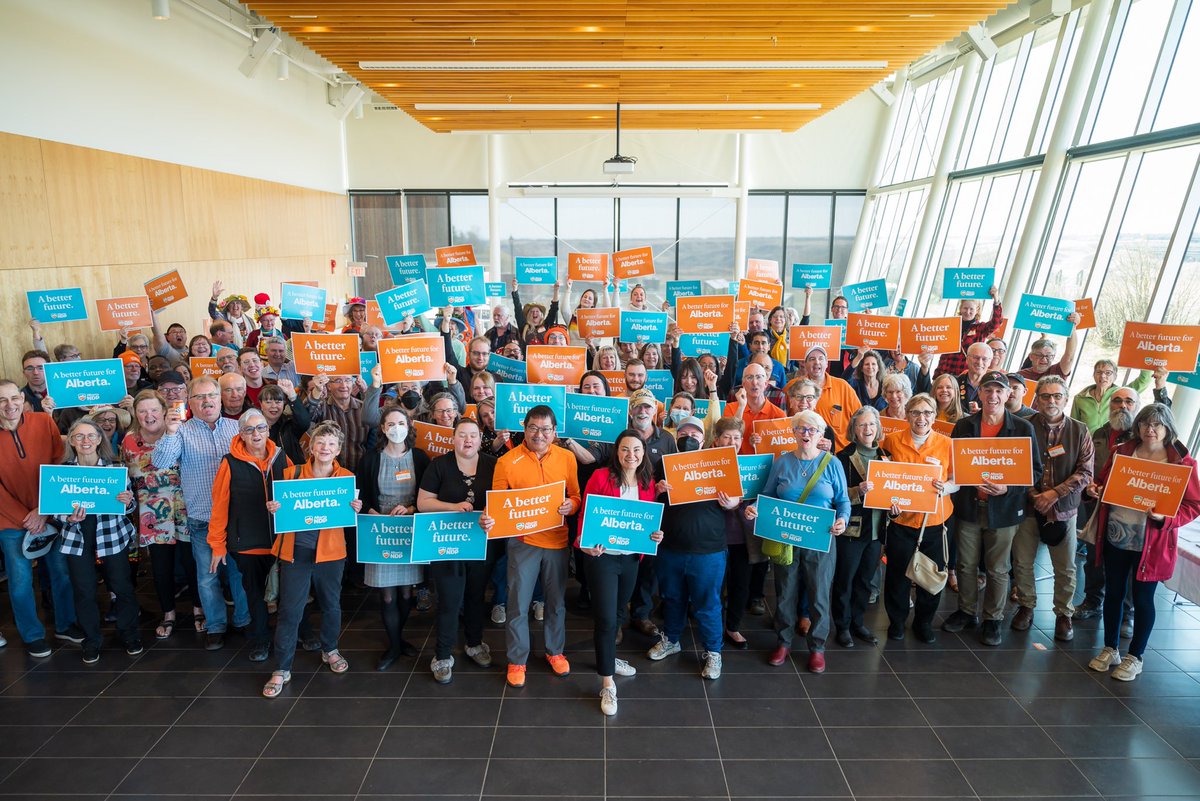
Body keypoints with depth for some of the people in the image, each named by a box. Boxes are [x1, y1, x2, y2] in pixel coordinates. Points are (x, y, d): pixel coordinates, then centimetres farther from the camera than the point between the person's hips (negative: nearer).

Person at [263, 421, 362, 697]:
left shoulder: (347, 477, 1)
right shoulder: (293, 474, -1)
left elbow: (351, 516, 7)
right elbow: (280, 504, 8)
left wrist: (356, 510, -14)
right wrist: (273, 508, -14)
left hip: (330, 552, 1)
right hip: (295, 550, -1)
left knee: (331, 606, 15)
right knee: (289, 610, 1)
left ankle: (330, 650, 40)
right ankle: (281, 669, 14)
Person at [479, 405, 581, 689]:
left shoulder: (567, 458, 0)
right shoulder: (507, 461, -8)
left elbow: (576, 497, 7)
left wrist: (571, 504, -15)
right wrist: (488, 518, -25)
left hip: (557, 540, 3)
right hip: (523, 540, -2)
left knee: (556, 601, 17)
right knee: (518, 604, 5)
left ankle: (555, 651, 38)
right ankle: (517, 660, 25)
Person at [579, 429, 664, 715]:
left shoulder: (647, 482, 2)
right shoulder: (601, 477, -13)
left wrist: (656, 535, -8)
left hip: (631, 557, 5)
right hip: (602, 556, -5)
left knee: (617, 613, 22)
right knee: (605, 618, -3)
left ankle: (608, 657, 45)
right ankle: (607, 683, 9)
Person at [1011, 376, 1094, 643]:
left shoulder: (1079, 431, -1)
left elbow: (1085, 472, -5)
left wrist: (1054, 493, -15)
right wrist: (1032, 494, -13)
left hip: (1063, 509, 1)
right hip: (1027, 506, 0)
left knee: (1066, 568, 9)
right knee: (1022, 563, 10)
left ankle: (1064, 614, 29)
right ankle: (1026, 606, 30)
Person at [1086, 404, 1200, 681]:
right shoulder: (1122, 452, 2)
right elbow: (1103, 482, 13)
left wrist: (1166, 518, -22)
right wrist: (1095, 490, -9)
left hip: (1150, 545, -3)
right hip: (1115, 538, 3)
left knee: (1143, 600, 8)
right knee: (1113, 593, 14)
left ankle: (1135, 657, 26)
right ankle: (1111, 649, 31)